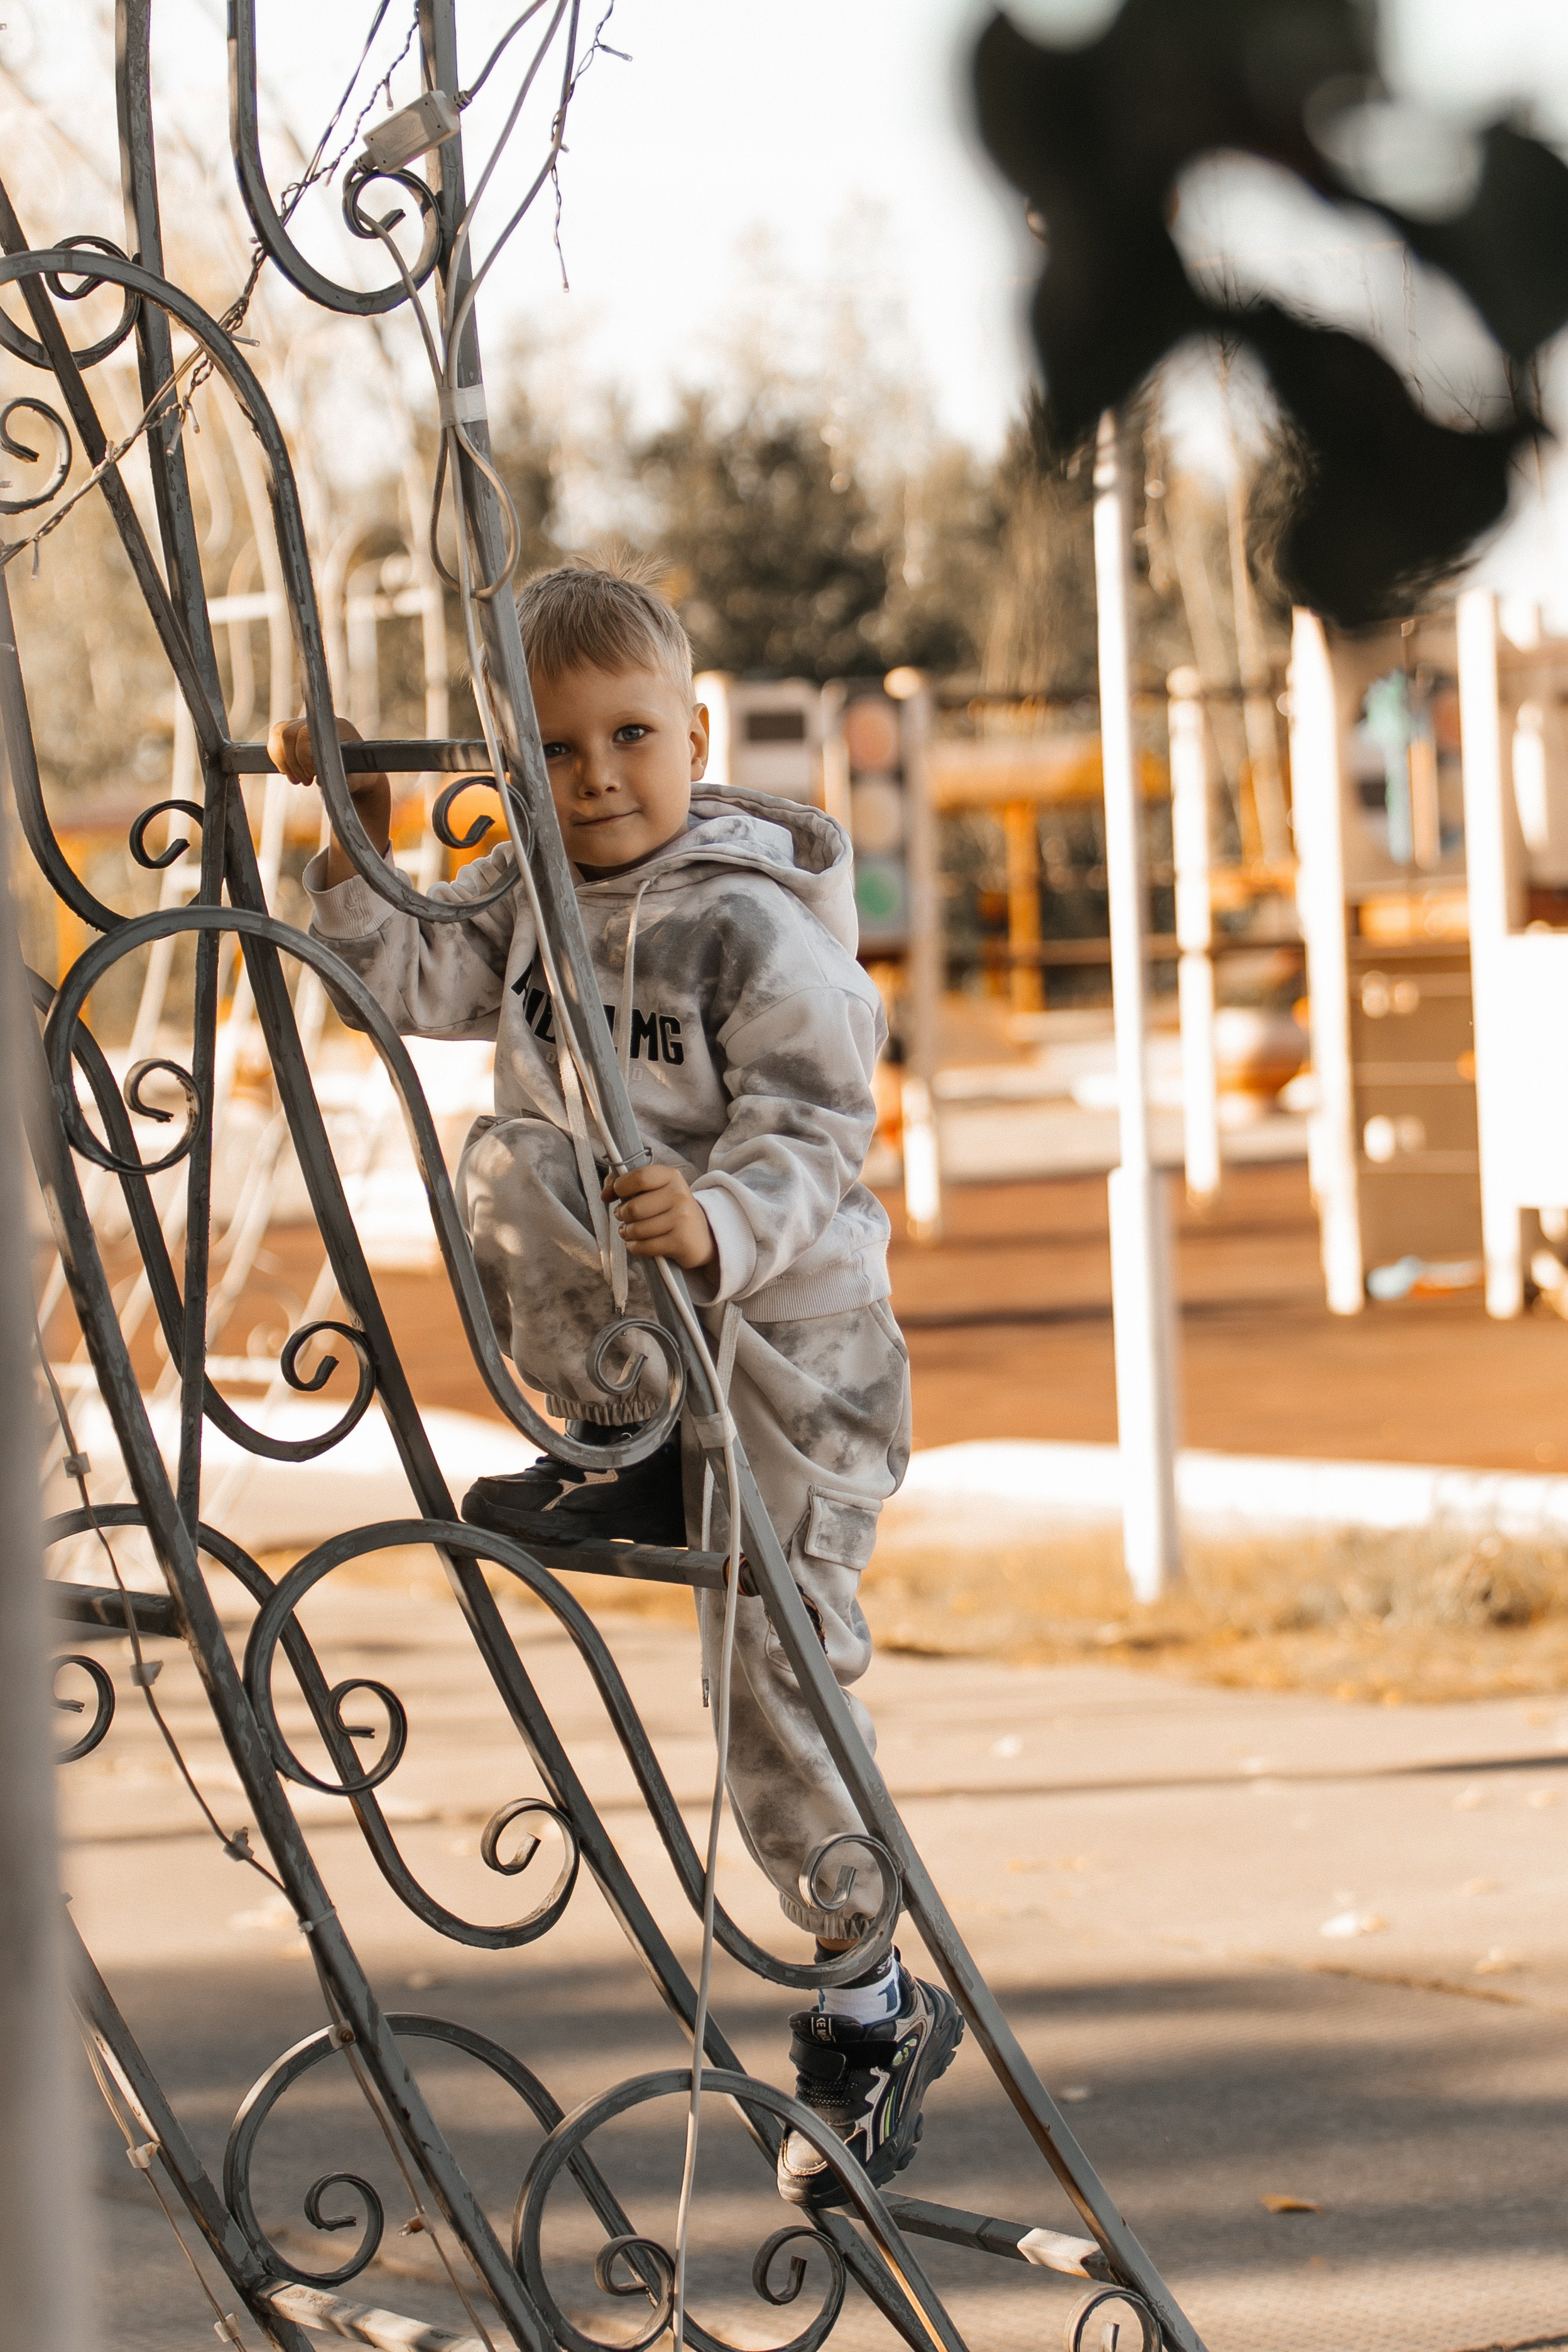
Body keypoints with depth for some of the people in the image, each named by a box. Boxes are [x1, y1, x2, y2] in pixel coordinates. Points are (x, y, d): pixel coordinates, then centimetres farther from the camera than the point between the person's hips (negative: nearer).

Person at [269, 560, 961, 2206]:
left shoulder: (758, 930, -18)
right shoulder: (524, 900, 4)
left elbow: (814, 1139, -23)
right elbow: (405, 980, 1)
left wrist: (719, 1224, -42)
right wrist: (357, 844, -11)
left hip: (784, 1329, -7)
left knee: (780, 1671, -7)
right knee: (507, 1166, -15)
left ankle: (868, 2010, 6)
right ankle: (630, 1457, 4)